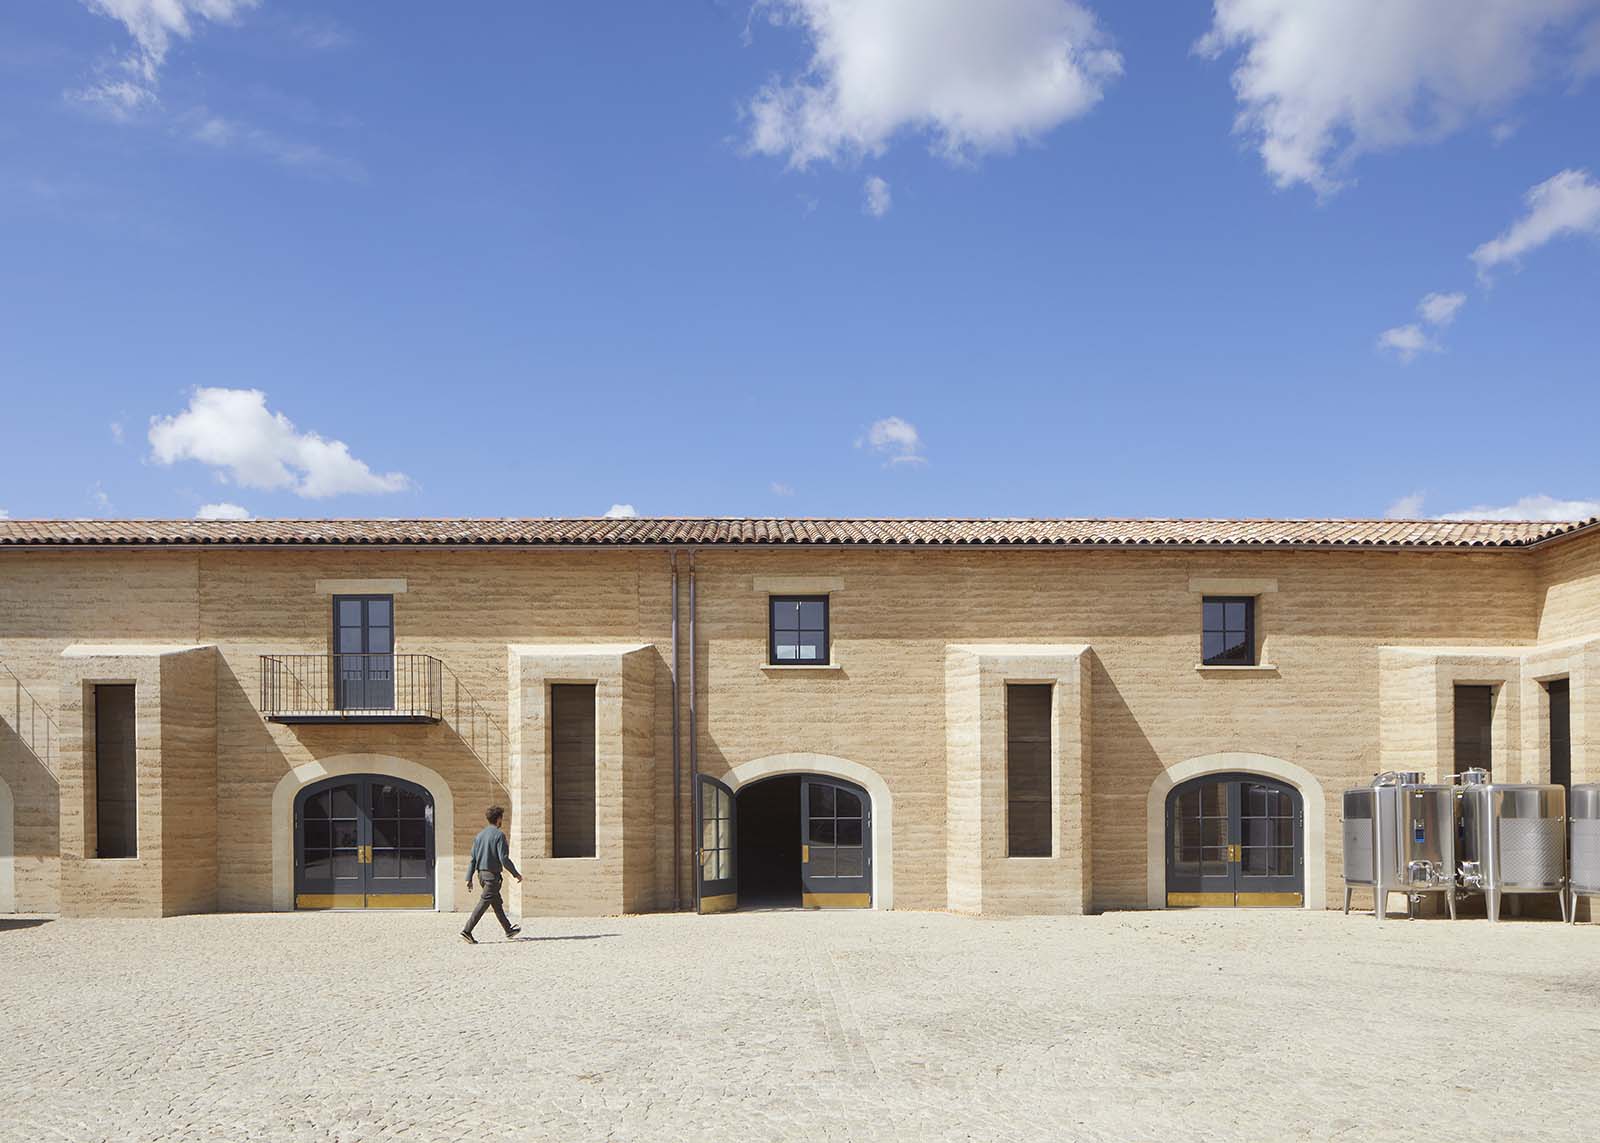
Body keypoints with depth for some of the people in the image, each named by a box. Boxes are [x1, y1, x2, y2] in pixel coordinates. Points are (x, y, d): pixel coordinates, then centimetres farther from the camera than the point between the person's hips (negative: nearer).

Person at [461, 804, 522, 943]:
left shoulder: (479, 835, 10)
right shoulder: (499, 835, -12)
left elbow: (473, 859, 9)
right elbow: (504, 858, -16)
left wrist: (469, 878, 10)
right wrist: (516, 874, -7)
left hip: (481, 874, 8)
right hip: (492, 874, -8)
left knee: (497, 904, 17)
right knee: (483, 903, -8)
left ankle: (508, 930, 28)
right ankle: (467, 931, -14)